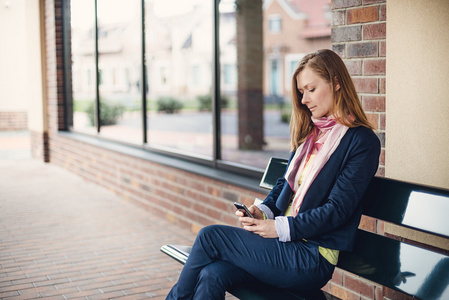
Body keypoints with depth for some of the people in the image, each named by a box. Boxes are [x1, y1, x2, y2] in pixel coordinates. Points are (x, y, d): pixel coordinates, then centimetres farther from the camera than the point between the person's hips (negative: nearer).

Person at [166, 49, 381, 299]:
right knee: (212, 275, -19)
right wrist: (263, 211, -1)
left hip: (313, 258, -6)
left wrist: (281, 228, -17)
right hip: (284, 242, 6)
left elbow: (338, 209, -14)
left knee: (210, 236, -15)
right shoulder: (309, 133, 17)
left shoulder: (362, 141, -7)